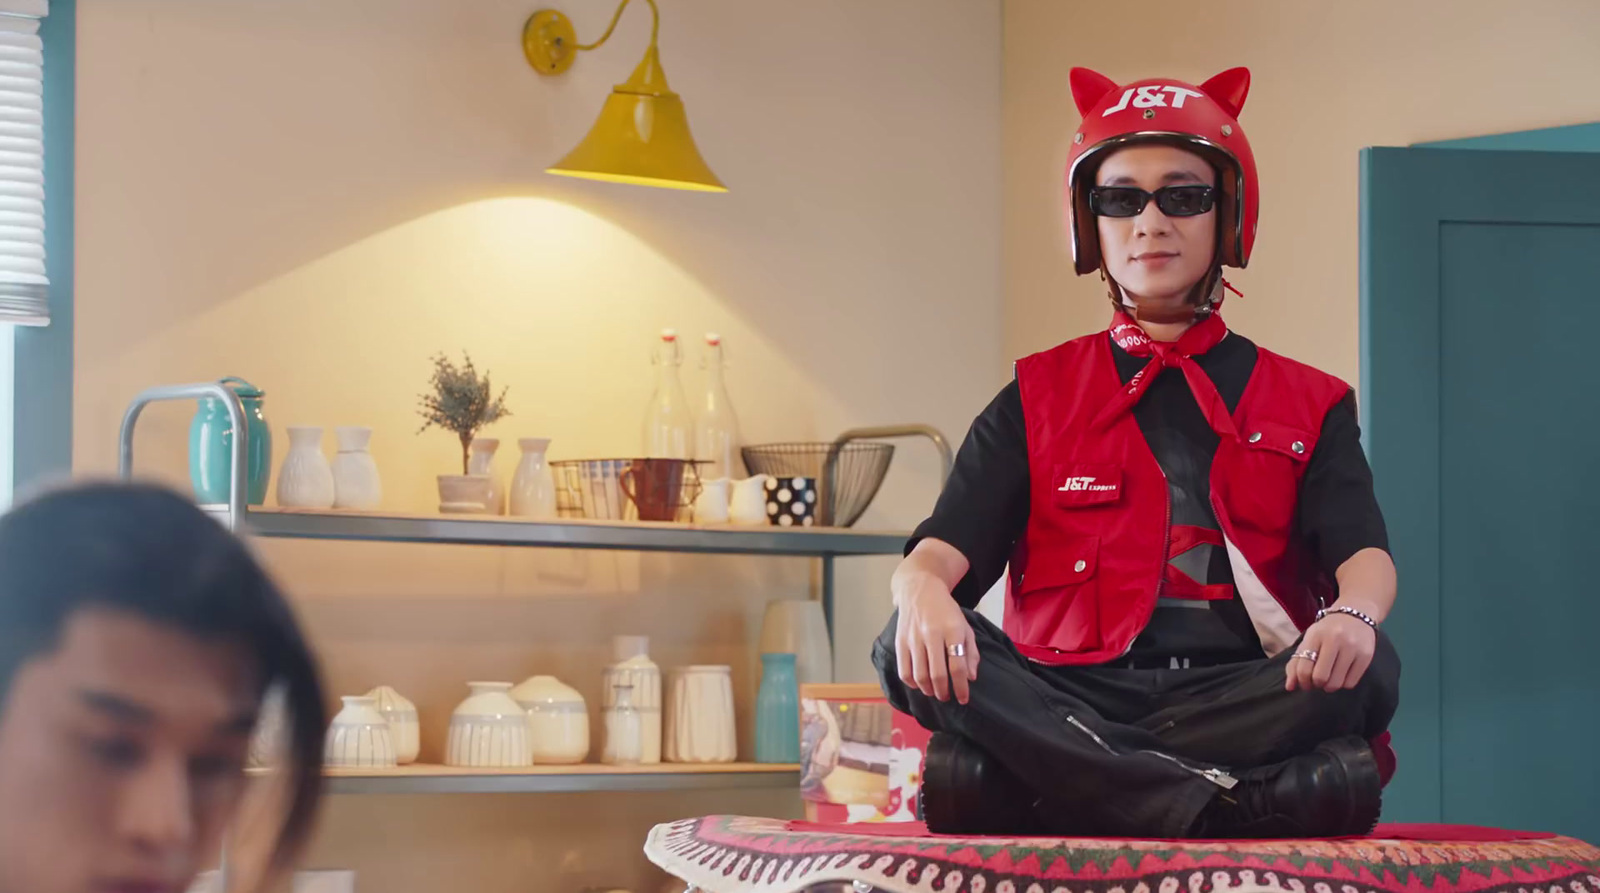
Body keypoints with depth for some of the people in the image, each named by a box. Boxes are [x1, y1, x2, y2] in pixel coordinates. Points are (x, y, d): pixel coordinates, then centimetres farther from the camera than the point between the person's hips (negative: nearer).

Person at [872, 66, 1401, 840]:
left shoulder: (1309, 406, 19)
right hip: (1069, 700, 0)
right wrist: (923, 592, -23)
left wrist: (1352, 615, -25)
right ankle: (1230, 804, -38)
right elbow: (946, 545, 5)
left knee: (1367, 669, -32)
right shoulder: (1038, 400, 20)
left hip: (1241, 695, 0)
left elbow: (1364, 551, 2)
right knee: (913, 649, -29)